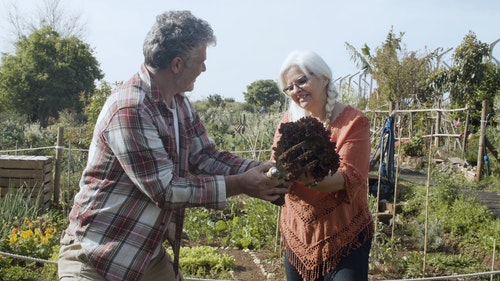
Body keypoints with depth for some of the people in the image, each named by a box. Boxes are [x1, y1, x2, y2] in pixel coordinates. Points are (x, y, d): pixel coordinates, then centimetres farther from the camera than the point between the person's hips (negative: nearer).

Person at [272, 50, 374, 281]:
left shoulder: (353, 121, -10)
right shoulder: (289, 120, 4)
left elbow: (350, 178, -20)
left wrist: (313, 179, -40)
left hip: (344, 236, -4)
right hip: (297, 235, 4)